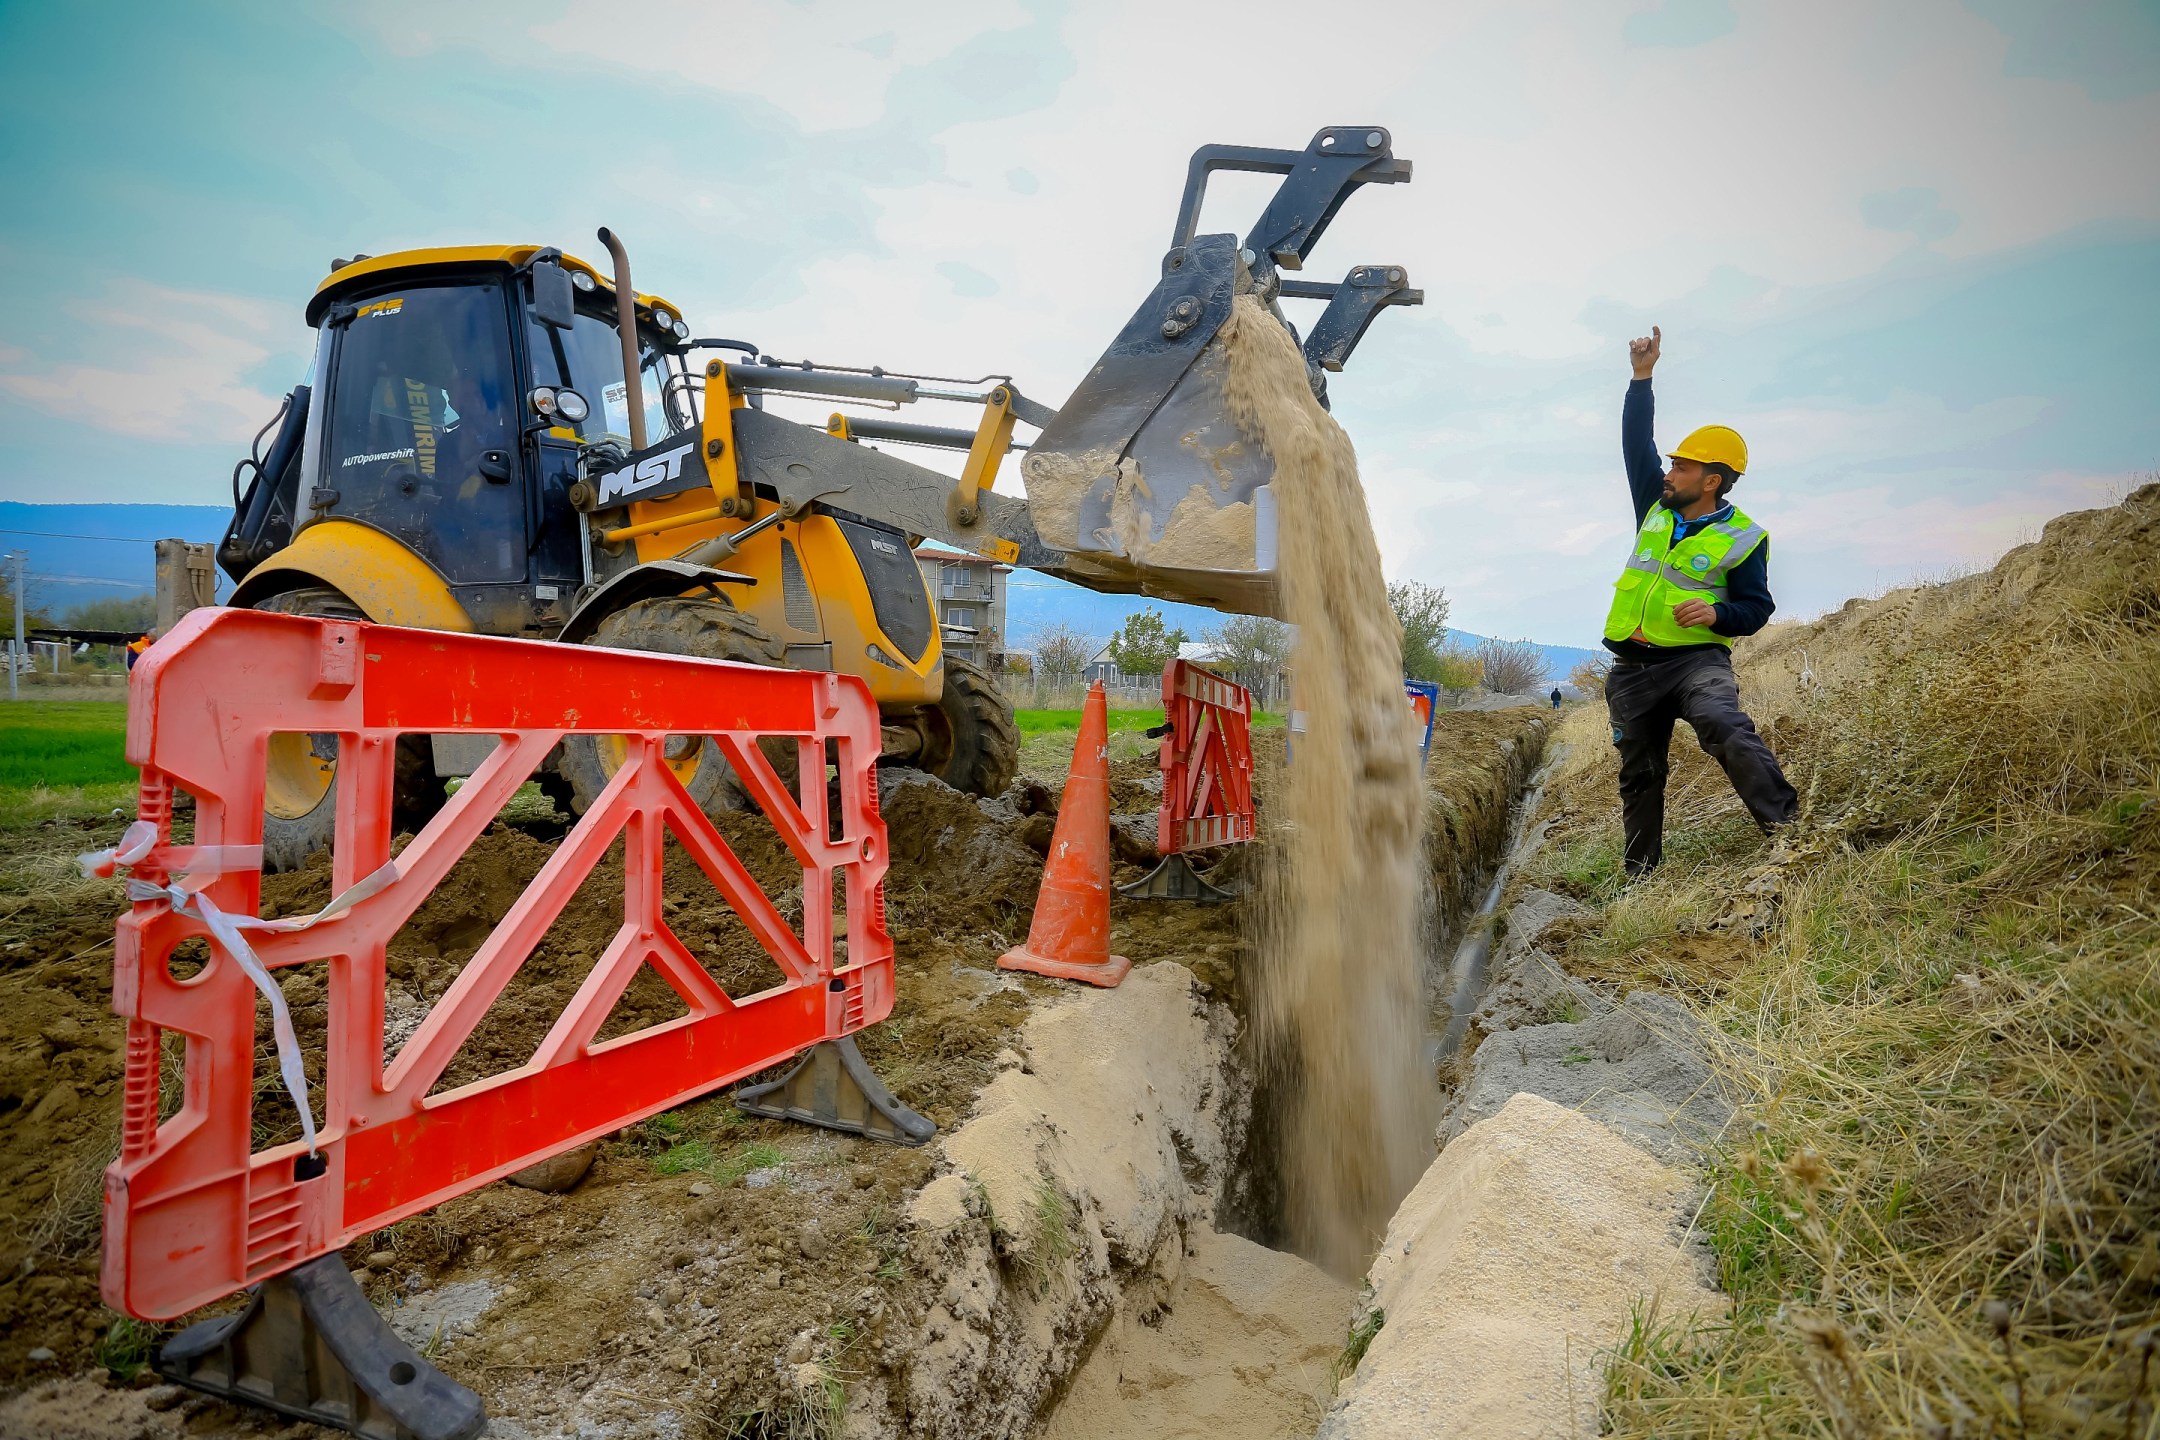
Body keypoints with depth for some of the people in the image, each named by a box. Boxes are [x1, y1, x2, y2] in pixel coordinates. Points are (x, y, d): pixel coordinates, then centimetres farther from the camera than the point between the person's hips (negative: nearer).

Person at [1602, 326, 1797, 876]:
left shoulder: (1743, 538, -3)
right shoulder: (1656, 507, 9)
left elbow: (1756, 609, -1)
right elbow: (1636, 442, 14)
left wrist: (1716, 613, -22)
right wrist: (1642, 377, 9)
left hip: (1696, 659, -4)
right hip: (1633, 668, 5)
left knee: (1729, 731, -34)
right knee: (1639, 775, 9)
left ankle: (1789, 832, -33)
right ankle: (1640, 875, 20)